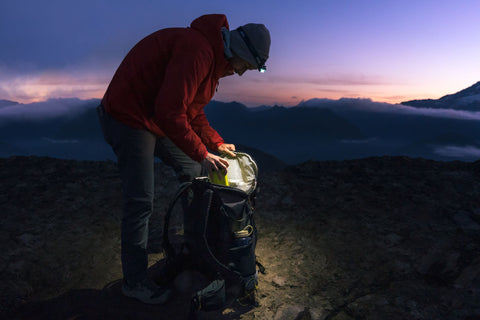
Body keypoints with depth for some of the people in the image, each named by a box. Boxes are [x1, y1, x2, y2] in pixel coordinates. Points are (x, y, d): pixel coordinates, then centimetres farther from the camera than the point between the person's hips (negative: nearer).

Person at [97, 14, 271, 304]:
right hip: (128, 119, -10)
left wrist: (216, 143, 7)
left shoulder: (214, 58, 9)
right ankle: (134, 281, 9)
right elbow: (170, 111, -30)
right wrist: (202, 154, -22)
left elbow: (192, 111, 15)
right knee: (140, 202, -7)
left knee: (192, 170, 14)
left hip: (158, 120, 10)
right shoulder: (198, 51, -24)